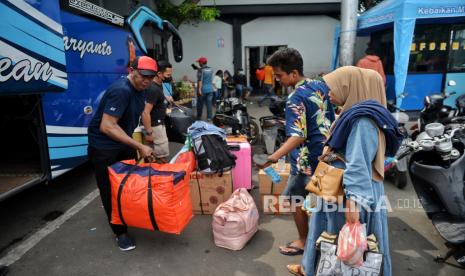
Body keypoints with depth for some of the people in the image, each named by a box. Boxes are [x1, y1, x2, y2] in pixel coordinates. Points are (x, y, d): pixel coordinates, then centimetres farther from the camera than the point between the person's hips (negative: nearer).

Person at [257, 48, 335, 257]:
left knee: (297, 200, 9)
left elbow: (298, 136, -31)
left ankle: (303, 241, 24)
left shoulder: (295, 99, -23)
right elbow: (333, 118, 10)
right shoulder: (321, 86, 2)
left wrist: (273, 157, -42)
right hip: (325, 152, 9)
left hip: (307, 159, -8)